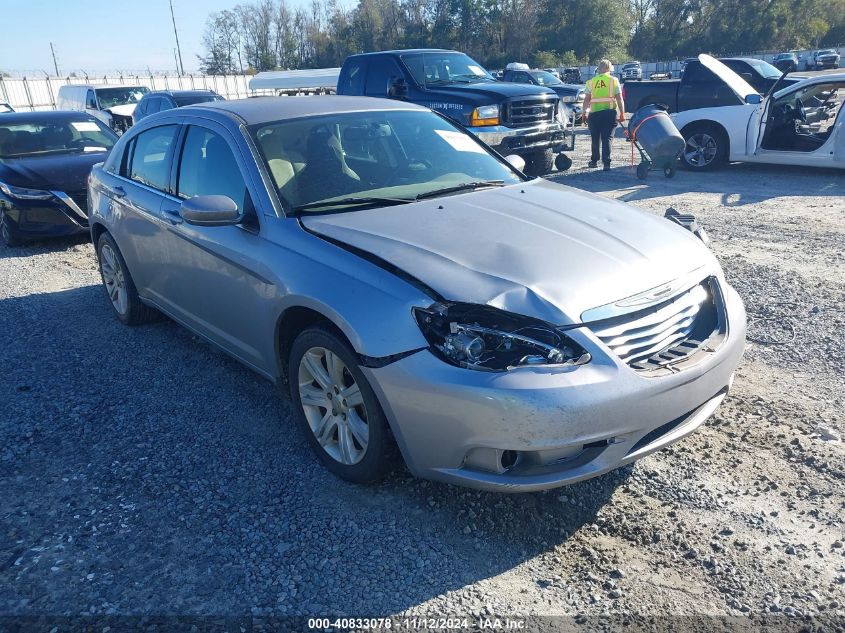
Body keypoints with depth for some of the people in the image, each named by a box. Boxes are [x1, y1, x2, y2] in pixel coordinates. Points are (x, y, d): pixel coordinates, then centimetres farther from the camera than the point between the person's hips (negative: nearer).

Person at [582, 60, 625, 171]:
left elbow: (586, 100, 5)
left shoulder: (591, 82, 7)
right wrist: (622, 114, 1)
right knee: (606, 138, 0)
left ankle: (594, 161, 24)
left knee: (595, 138, 15)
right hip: (609, 112, -1)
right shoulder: (614, 80, 2)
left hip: (594, 113, 2)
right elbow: (619, 99, -2)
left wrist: (585, 112, 14)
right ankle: (606, 163, -7)